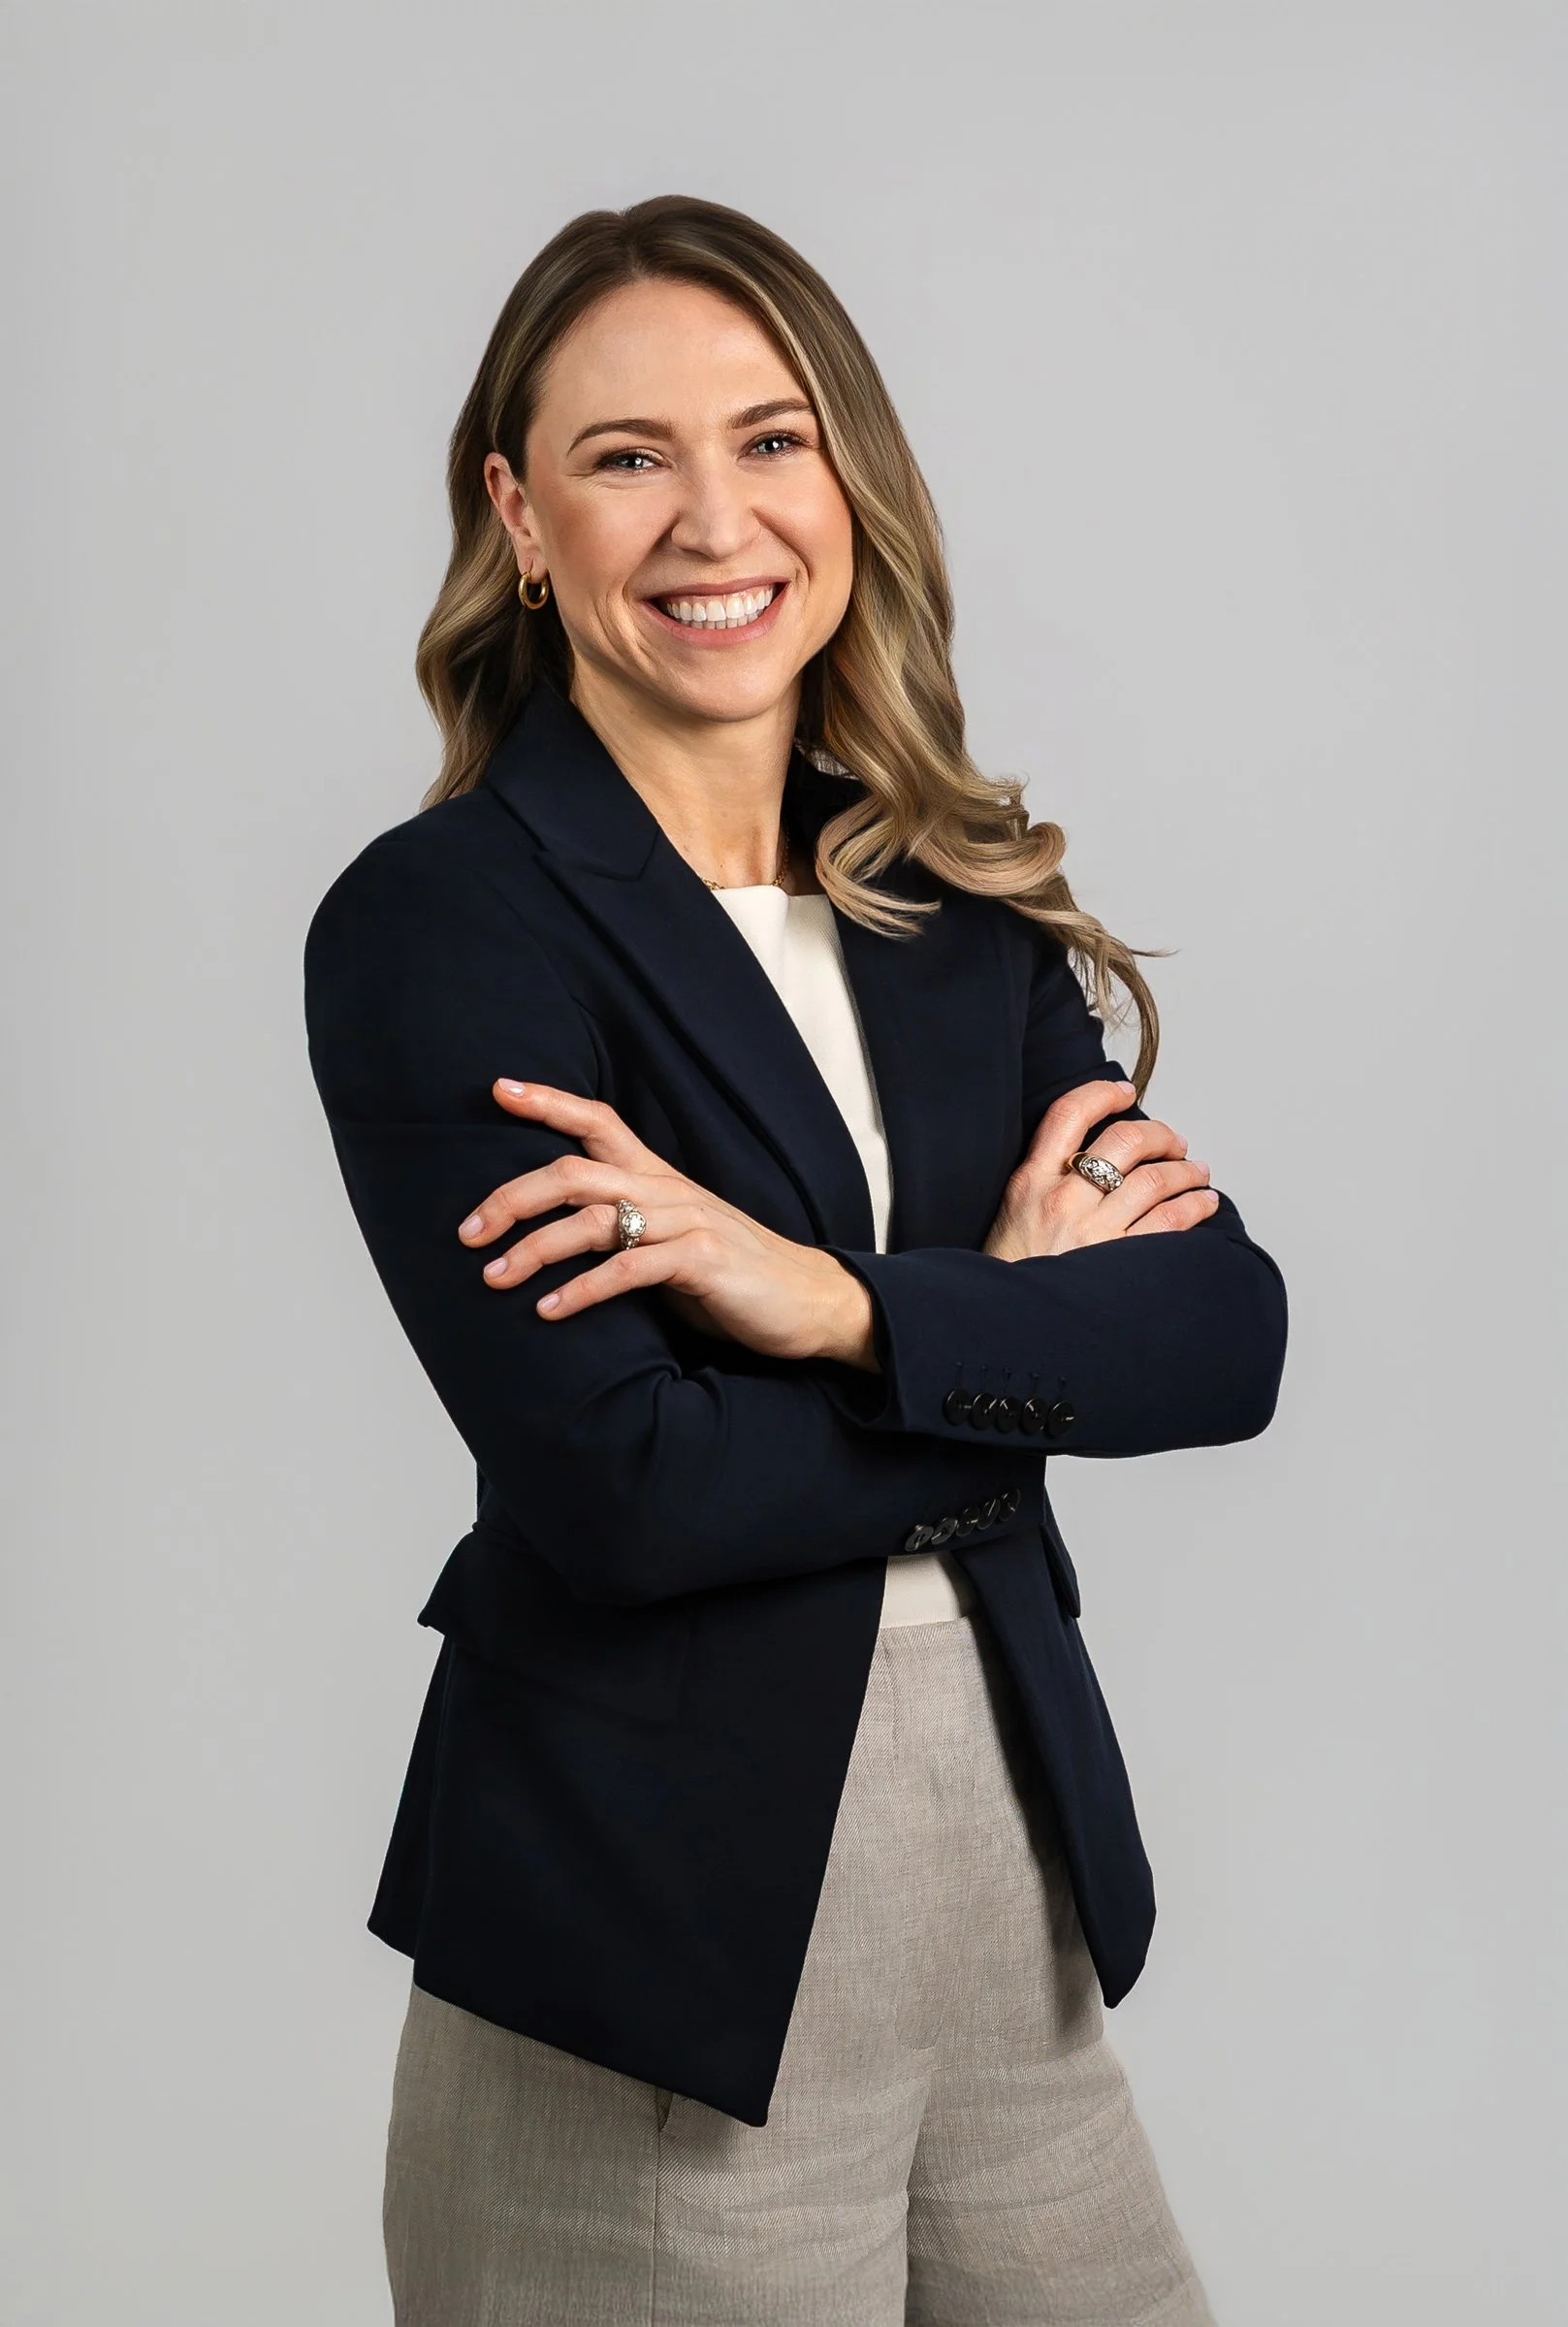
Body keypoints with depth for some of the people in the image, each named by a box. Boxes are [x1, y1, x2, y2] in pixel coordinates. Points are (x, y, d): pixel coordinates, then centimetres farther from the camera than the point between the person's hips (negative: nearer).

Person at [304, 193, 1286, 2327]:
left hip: (1019, 1867, 5)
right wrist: (1027, 1320, -7)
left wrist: (841, 1302, -19)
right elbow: (623, 1486, -19)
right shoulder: (436, 925, -11)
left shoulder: (963, 905, 6)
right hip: (657, 1920, -5)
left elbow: (1233, 1335, -4)